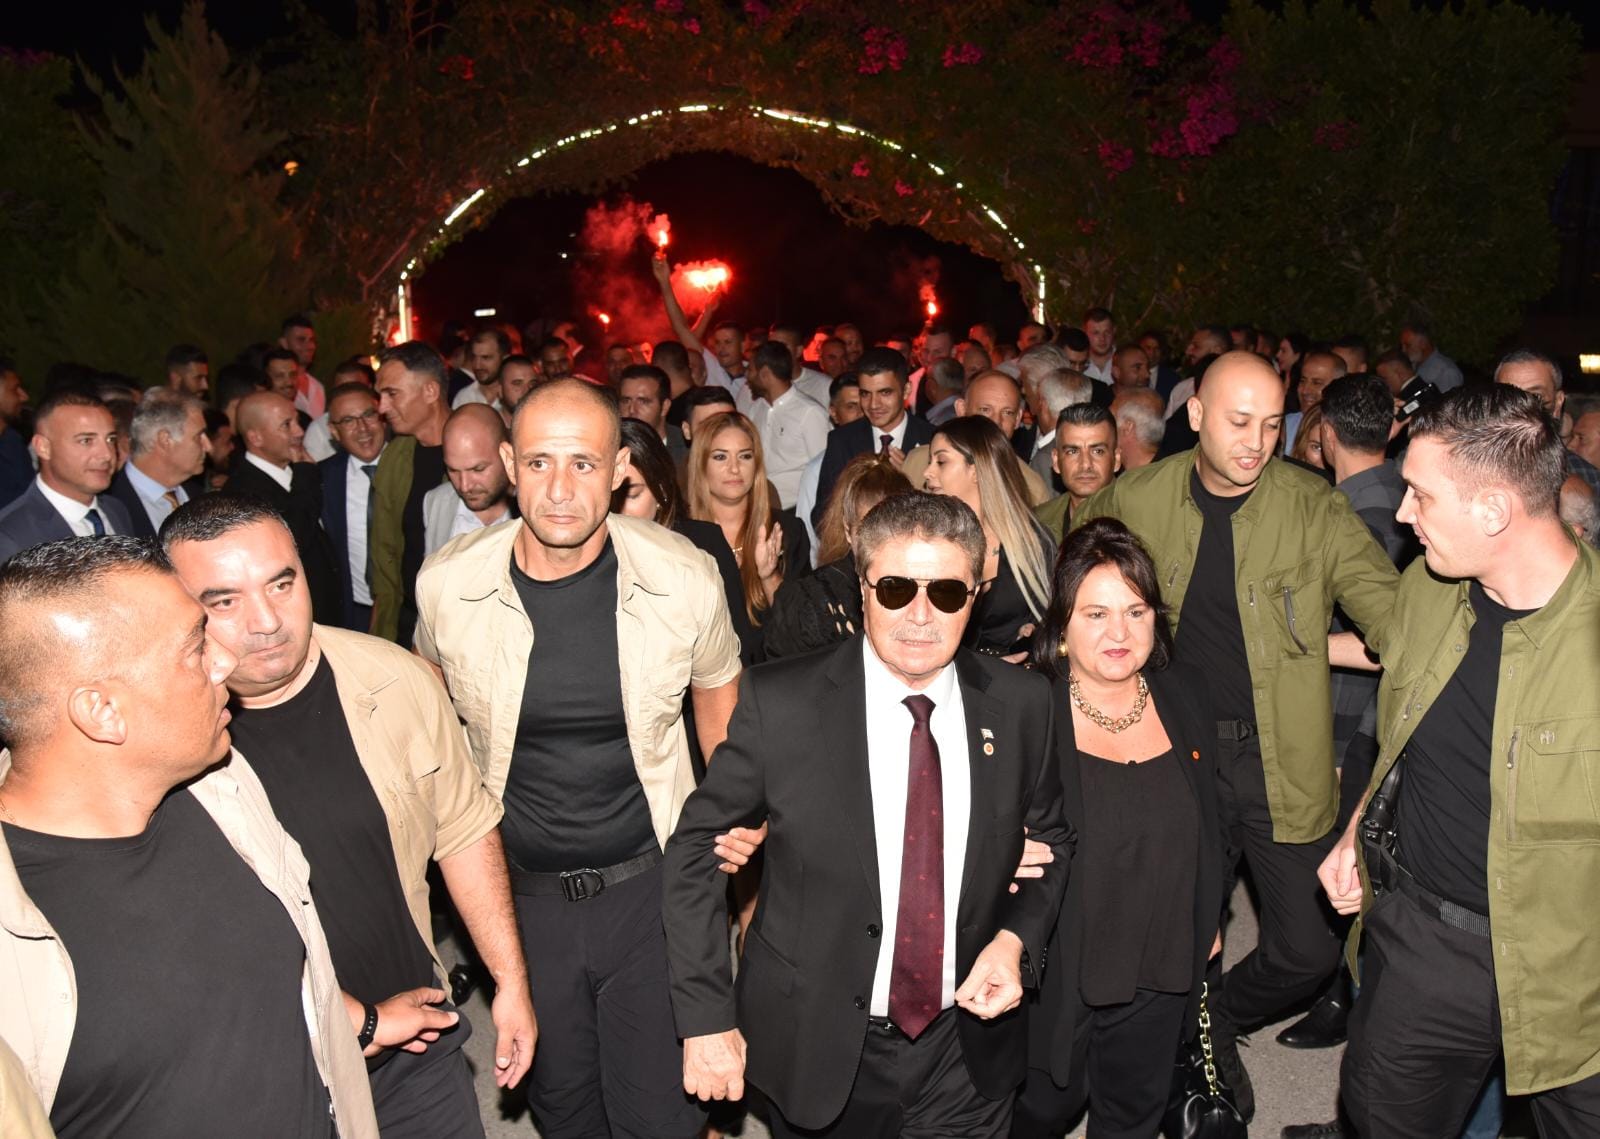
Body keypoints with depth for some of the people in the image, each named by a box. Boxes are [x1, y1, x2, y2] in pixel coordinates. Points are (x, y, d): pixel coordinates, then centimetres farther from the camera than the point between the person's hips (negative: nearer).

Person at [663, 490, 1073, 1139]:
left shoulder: (1021, 705, -7)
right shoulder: (779, 703, -16)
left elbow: (1052, 840, 8)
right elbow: (695, 851, -8)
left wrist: (1016, 939, -9)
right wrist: (707, 1019, -10)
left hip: (968, 1054, 2)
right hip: (819, 1055, -2)